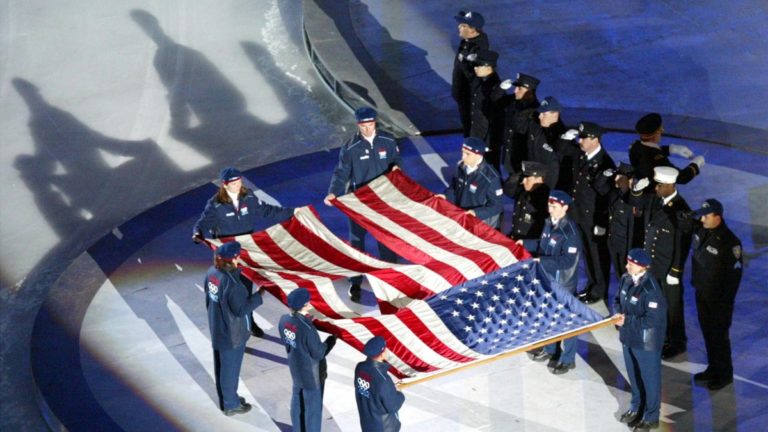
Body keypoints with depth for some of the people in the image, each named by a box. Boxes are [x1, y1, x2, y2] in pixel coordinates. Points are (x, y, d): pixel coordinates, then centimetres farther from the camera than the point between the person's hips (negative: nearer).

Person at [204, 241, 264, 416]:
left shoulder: (212, 272, -9)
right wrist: (258, 295, -16)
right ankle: (231, 404, 28)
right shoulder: (231, 282, -33)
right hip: (232, 333, -8)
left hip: (217, 328, 8)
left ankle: (225, 399, 42)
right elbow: (241, 309, -25)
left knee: (220, 366, 23)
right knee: (230, 368, 11)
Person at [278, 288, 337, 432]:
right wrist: (330, 341, -6)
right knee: (313, 406, 12)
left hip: (295, 368, 8)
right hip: (310, 372, -8)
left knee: (297, 401, 26)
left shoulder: (284, 320, -12)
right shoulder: (307, 329, -34)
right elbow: (318, 353, -22)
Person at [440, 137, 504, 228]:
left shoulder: (491, 177, -25)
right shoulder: (461, 167, -7)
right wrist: (446, 196, -5)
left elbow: (496, 205, -20)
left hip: (482, 223, -6)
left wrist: (476, 212, -31)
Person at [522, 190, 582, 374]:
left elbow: (568, 261, -26)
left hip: (563, 282, -8)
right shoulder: (549, 223, 0)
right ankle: (549, 349, 42)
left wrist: (543, 261, -27)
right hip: (547, 278, 8)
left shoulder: (570, 231, -24)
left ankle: (567, 360, 19)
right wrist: (525, 243, 9)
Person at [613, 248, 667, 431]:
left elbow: (652, 320, -27)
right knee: (633, 374, 24)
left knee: (649, 378, 10)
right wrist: (619, 313, -9)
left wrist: (626, 321, -22)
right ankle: (636, 407, 44)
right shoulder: (626, 279, -4)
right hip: (628, 337, 8)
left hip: (646, 342, -8)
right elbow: (619, 299, 13)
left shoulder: (650, 290, -28)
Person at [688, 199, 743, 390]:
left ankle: (724, 374, 20)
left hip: (718, 298, -7)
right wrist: (695, 281, 17)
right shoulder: (700, 231, -4)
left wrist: (726, 300, -16)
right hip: (701, 293, 7)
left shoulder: (729, 242, -25)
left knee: (719, 335, 4)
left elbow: (735, 273, -19)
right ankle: (713, 368, 34)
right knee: (707, 332, 18)